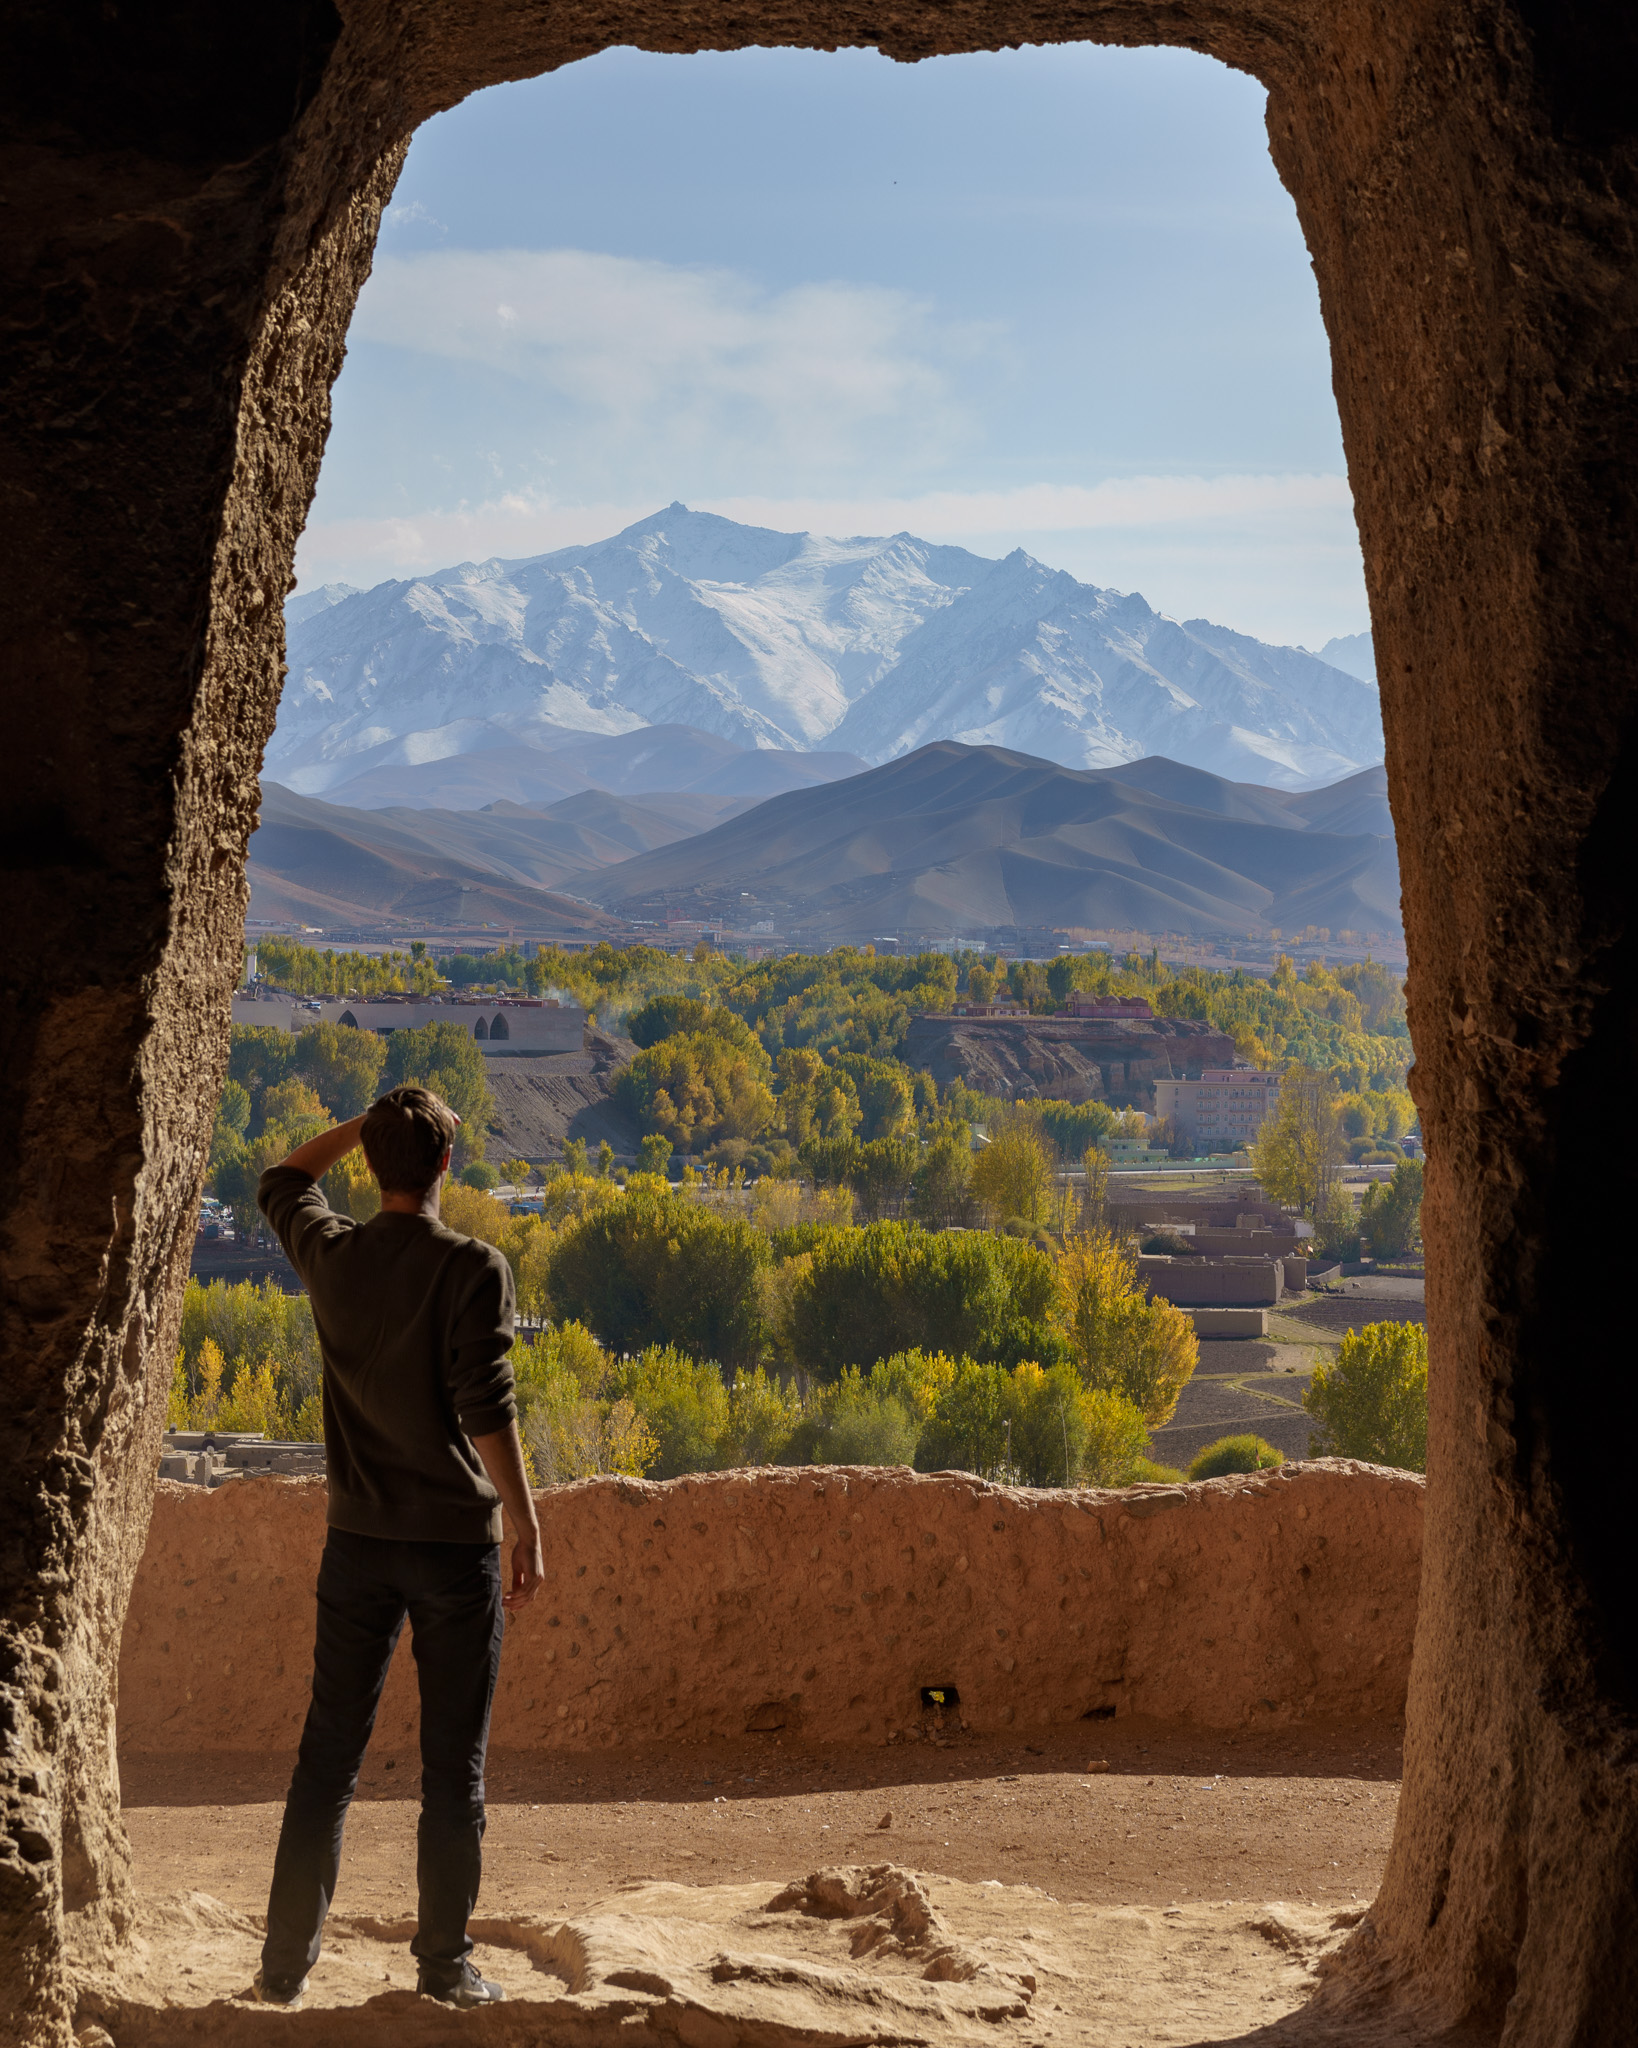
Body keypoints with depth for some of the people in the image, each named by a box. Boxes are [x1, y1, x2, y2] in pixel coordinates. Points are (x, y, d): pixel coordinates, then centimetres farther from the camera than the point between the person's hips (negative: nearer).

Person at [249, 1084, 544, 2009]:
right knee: (454, 1765, 5)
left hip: (358, 1541, 4)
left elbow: (284, 1182, 24)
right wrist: (529, 1528, -11)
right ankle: (446, 1963, 10)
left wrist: (368, 1122, 23)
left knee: (328, 1757, 10)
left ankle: (287, 1963, 12)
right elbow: (487, 1410, -15)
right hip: (455, 1541, -4)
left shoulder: (332, 1254, 1)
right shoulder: (472, 1269, -11)